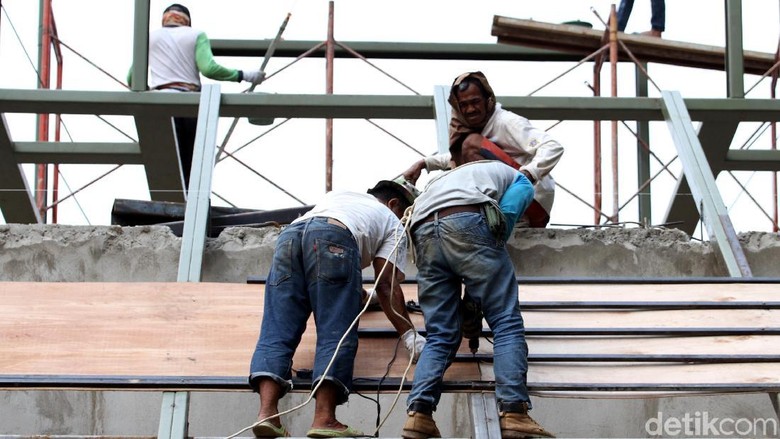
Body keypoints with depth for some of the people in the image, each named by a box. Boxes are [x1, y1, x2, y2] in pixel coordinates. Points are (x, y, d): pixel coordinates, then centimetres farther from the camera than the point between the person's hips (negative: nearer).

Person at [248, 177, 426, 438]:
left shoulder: (339, 196, 44)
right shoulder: (392, 223, 27)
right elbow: (387, 284, 14)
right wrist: (409, 335, 13)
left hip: (289, 235, 5)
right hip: (333, 239, -5)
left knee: (276, 332, -2)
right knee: (336, 334, -5)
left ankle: (267, 412, -17)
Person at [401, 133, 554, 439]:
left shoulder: (440, 180, 46)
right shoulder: (512, 175, 31)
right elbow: (507, 211, 12)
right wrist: (491, 251, 21)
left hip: (424, 235, 5)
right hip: (468, 223, -5)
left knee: (441, 336, 7)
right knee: (507, 323, -3)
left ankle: (418, 413, -11)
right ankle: (513, 412, -17)